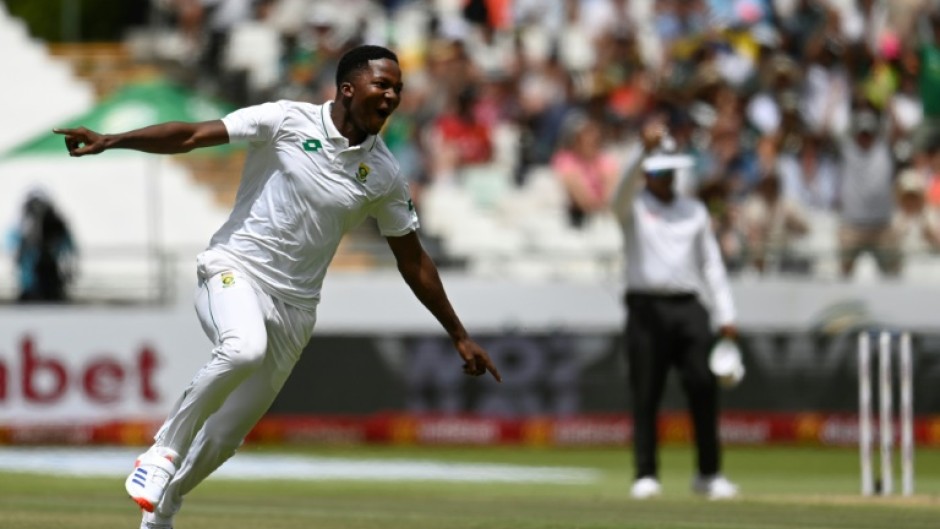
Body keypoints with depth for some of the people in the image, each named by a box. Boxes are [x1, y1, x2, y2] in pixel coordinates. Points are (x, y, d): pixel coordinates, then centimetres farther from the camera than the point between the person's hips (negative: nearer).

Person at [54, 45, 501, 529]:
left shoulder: (383, 174, 4)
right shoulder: (289, 121, -7)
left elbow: (413, 261, 14)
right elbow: (192, 136, -10)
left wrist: (459, 336, 15)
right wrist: (111, 141, -21)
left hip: (293, 307, 4)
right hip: (235, 270, -4)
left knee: (224, 438, 4)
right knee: (244, 350, -38)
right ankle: (164, 451, -20)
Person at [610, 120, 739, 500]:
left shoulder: (694, 210, 16)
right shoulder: (632, 208, 5)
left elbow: (711, 262, 16)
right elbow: (626, 186, -19)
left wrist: (726, 315, 10)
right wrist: (646, 150, -37)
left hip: (689, 308, 3)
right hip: (647, 308, -3)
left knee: (704, 387, -4)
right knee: (645, 395, -3)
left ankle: (709, 474, 3)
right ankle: (646, 475, 2)